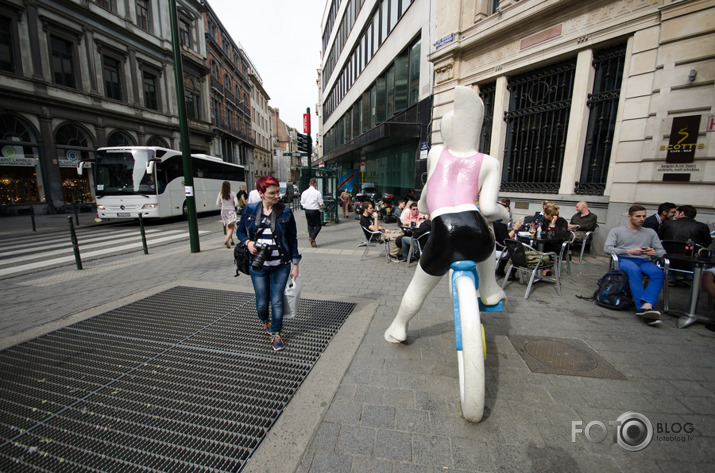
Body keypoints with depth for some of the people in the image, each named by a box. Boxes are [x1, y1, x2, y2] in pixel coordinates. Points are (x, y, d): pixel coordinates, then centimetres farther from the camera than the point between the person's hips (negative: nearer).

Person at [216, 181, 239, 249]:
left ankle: (231, 240, 28)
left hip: (224, 211, 4)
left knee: (228, 226, 18)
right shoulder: (232, 193, -9)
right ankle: (226, 240, -22)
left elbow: (217, 203, 5)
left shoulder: (220, 194, 0)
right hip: (231, 211, -4)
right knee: (231, 227, -3)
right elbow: (236, 203, -13)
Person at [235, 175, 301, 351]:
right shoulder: (249, 210, -2)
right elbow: (240, 231, 12)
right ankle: (265, 321, 47)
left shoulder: (285, 212, -5)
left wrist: (295, 264, -1)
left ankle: (276, 333, 29)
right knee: (262, 303, 10)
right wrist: (248, 242, -10)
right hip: (258, 265, 1)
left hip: (281, 265, -1)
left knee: (277, 301, 4)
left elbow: (292, 238, 0)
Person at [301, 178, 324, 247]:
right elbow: (321, 203, -10)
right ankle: (312, 237, -13)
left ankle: (312, 241, 16)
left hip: (307, 210, 5)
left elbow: (302, 203, 6)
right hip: (315, 211, -5)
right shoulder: (317, 192, -13)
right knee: (318, 226, 6)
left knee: (310, 225, 14)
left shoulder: (304, 192, 2)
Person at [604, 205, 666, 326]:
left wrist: (654, 252, -5)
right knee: (634, 270, -38)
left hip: (644, 261, 3)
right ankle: (643, 307, -45)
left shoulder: (650, 232, 27)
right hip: (624, 260, -3)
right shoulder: (616, 231, 16)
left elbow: (662, 251, 19)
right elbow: (607, 248, 1)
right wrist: (629, 251, -9)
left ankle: (646, 306, -46)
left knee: (658, 273, -32)